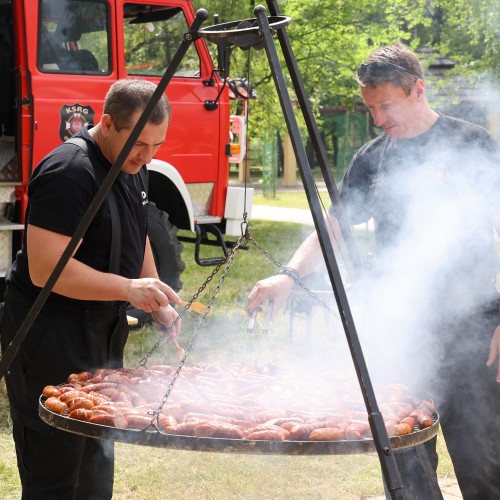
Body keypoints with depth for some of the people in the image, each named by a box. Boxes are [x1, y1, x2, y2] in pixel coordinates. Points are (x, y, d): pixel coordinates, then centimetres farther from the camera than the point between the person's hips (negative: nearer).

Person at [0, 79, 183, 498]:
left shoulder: (132, 167, 8)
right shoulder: (68, 173, -23)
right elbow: (46, 270, -27)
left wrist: (159, 301, 14)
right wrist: (128, 289, -29)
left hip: (102, 331, 10)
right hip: (51, 336, -9)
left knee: (97, 462, 18)